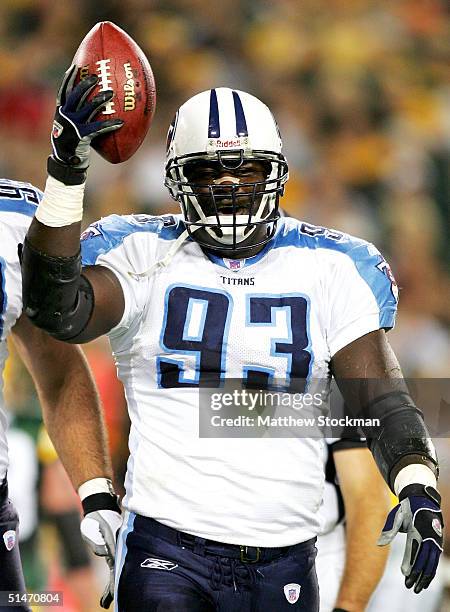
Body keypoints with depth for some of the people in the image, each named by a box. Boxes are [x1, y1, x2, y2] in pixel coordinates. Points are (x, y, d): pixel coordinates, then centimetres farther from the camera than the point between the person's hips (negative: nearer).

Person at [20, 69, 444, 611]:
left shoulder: (329, 268, 8)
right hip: (169, 553, -2)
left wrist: (417, 481, -18)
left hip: (285, 561, 2)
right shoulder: (146, 256, 3)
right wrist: (66, 172, -25)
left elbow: (380, 397, 2)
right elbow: (59, 309, -16)